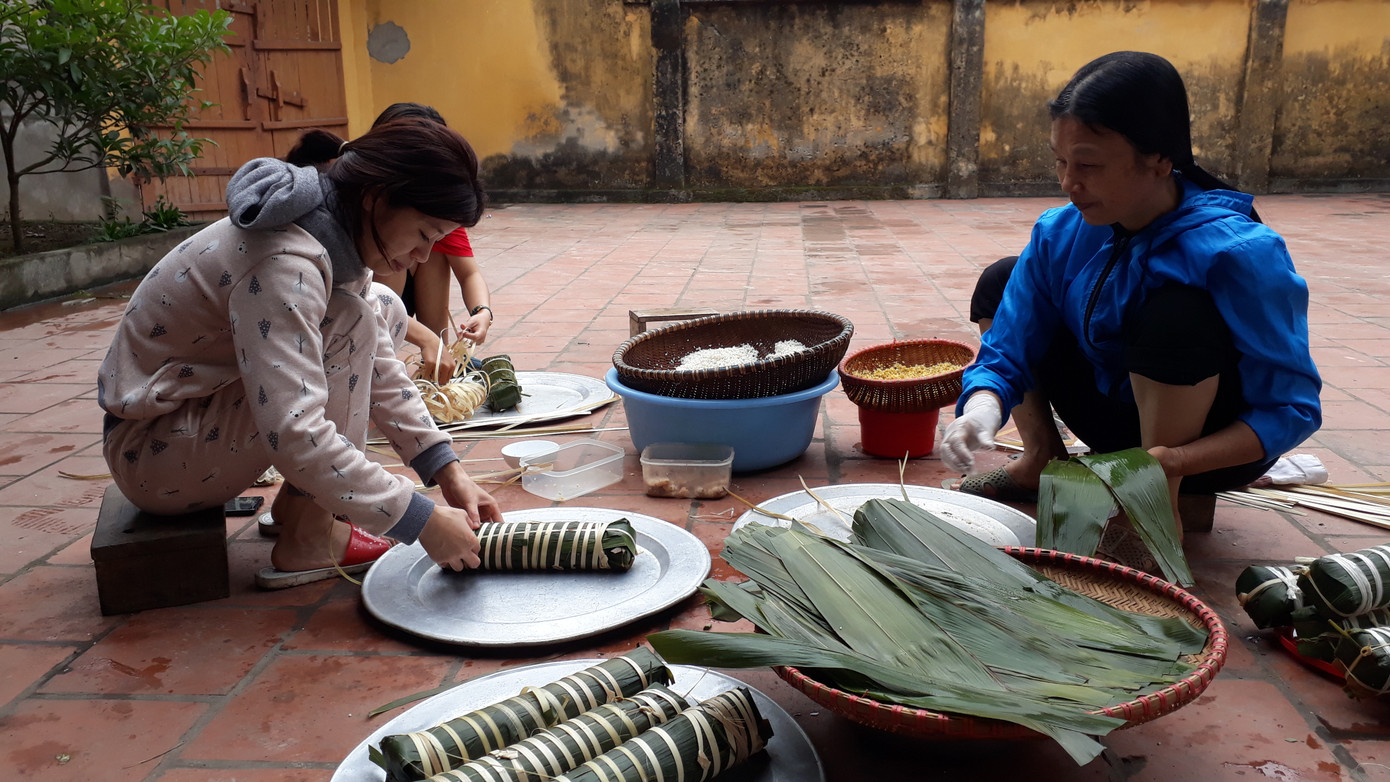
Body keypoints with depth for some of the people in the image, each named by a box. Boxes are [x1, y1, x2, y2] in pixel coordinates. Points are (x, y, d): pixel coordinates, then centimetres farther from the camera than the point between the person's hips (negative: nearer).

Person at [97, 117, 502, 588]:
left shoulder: (336, 234, -3)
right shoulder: (283, 265, -31)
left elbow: (376, 368, 3)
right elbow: (293, 435, -39)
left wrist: (445, 469, -6)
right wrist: (420, 520, -33)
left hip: (206, 402, 9)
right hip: (153, 451, -9)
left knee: (384, 311, 4)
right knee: (351, 320, -24)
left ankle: (297, 501, 6)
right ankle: (306, 545, -15)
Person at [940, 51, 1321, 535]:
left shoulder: (1240, 252, -28)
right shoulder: (1060, 234, -13)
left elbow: (1290, 410, -25)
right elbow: (1005, 355, -10)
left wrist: (1170, 464, -40)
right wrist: (981, 410, -34)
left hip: (1211, 446, -5)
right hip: (1116, 417, 5)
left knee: (1176, 311, -36)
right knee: (998, 282, -3)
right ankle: (1043, 461, 7)